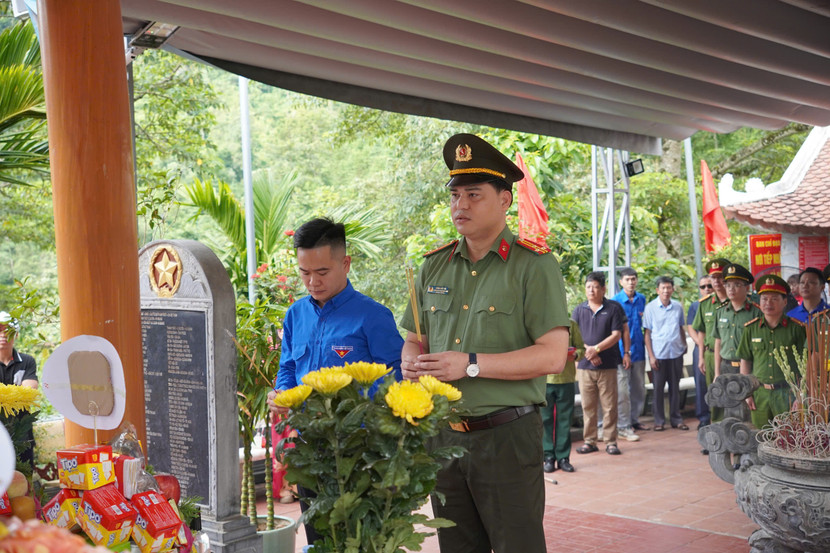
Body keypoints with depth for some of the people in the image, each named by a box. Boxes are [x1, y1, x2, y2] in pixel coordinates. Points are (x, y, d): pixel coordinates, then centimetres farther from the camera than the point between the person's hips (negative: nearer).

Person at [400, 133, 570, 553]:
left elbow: (553, 356, -14)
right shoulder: (434, 267, 11)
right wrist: (412, 362, -7)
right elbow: (413, 341, 17)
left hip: (508, 436, -5)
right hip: (442, 436, 5)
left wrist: (471, 364, -20)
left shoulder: (534, 265, -7)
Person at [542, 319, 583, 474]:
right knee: (546, 419, 3)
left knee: (565, 419, 4)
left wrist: (575, 355, -12)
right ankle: (549, 457, 11)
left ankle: (563, 457, 12)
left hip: (566, 379, 1)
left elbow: (581, 348, 10)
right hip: (544, 379, 0)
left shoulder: (571, 325, 7)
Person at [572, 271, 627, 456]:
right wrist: (587, 351, -10)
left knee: (609, 406, 1)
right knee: (588, 406, 5)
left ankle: (610, 442, 9)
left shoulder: (613, 308, 2)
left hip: (608, 365, -2)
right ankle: (589, 441, 13)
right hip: (585, 365, 2)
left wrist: (596, 348, -14)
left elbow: (616, 335, -4)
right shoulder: (579, 310, 9)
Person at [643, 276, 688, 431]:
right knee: (658, 388, 3)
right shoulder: (650, 307, -3)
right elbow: (647, 333, -2)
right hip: (658, 354, -3)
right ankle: (659, 420, 11)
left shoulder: (678, 307, 6)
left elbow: (681, 328, 17)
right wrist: (651, 355, -7)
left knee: (675, 387, 10)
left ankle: (676, 419, 18)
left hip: (676, 353, 3)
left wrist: (684, 346, 10)